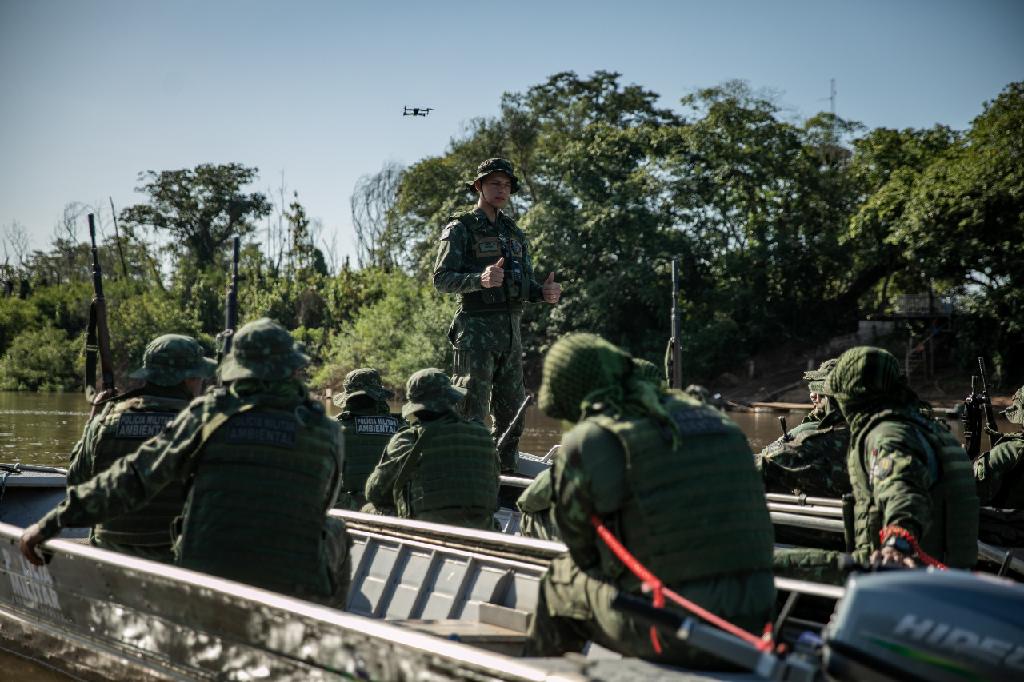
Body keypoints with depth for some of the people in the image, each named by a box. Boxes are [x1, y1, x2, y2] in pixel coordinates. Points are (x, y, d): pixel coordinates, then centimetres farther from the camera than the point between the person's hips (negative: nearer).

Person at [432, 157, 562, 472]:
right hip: (476, 329, -7)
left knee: (511, 412, 10)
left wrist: (544, 292, -4)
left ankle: (507, 474, 18)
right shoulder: (460, 229, -2)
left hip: (511, 329, 7)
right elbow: (442, 279, -10)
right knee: (471, 411, -8)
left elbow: (526, 284, 19)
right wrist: (481, 279, -27)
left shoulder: (514, 233, 18)